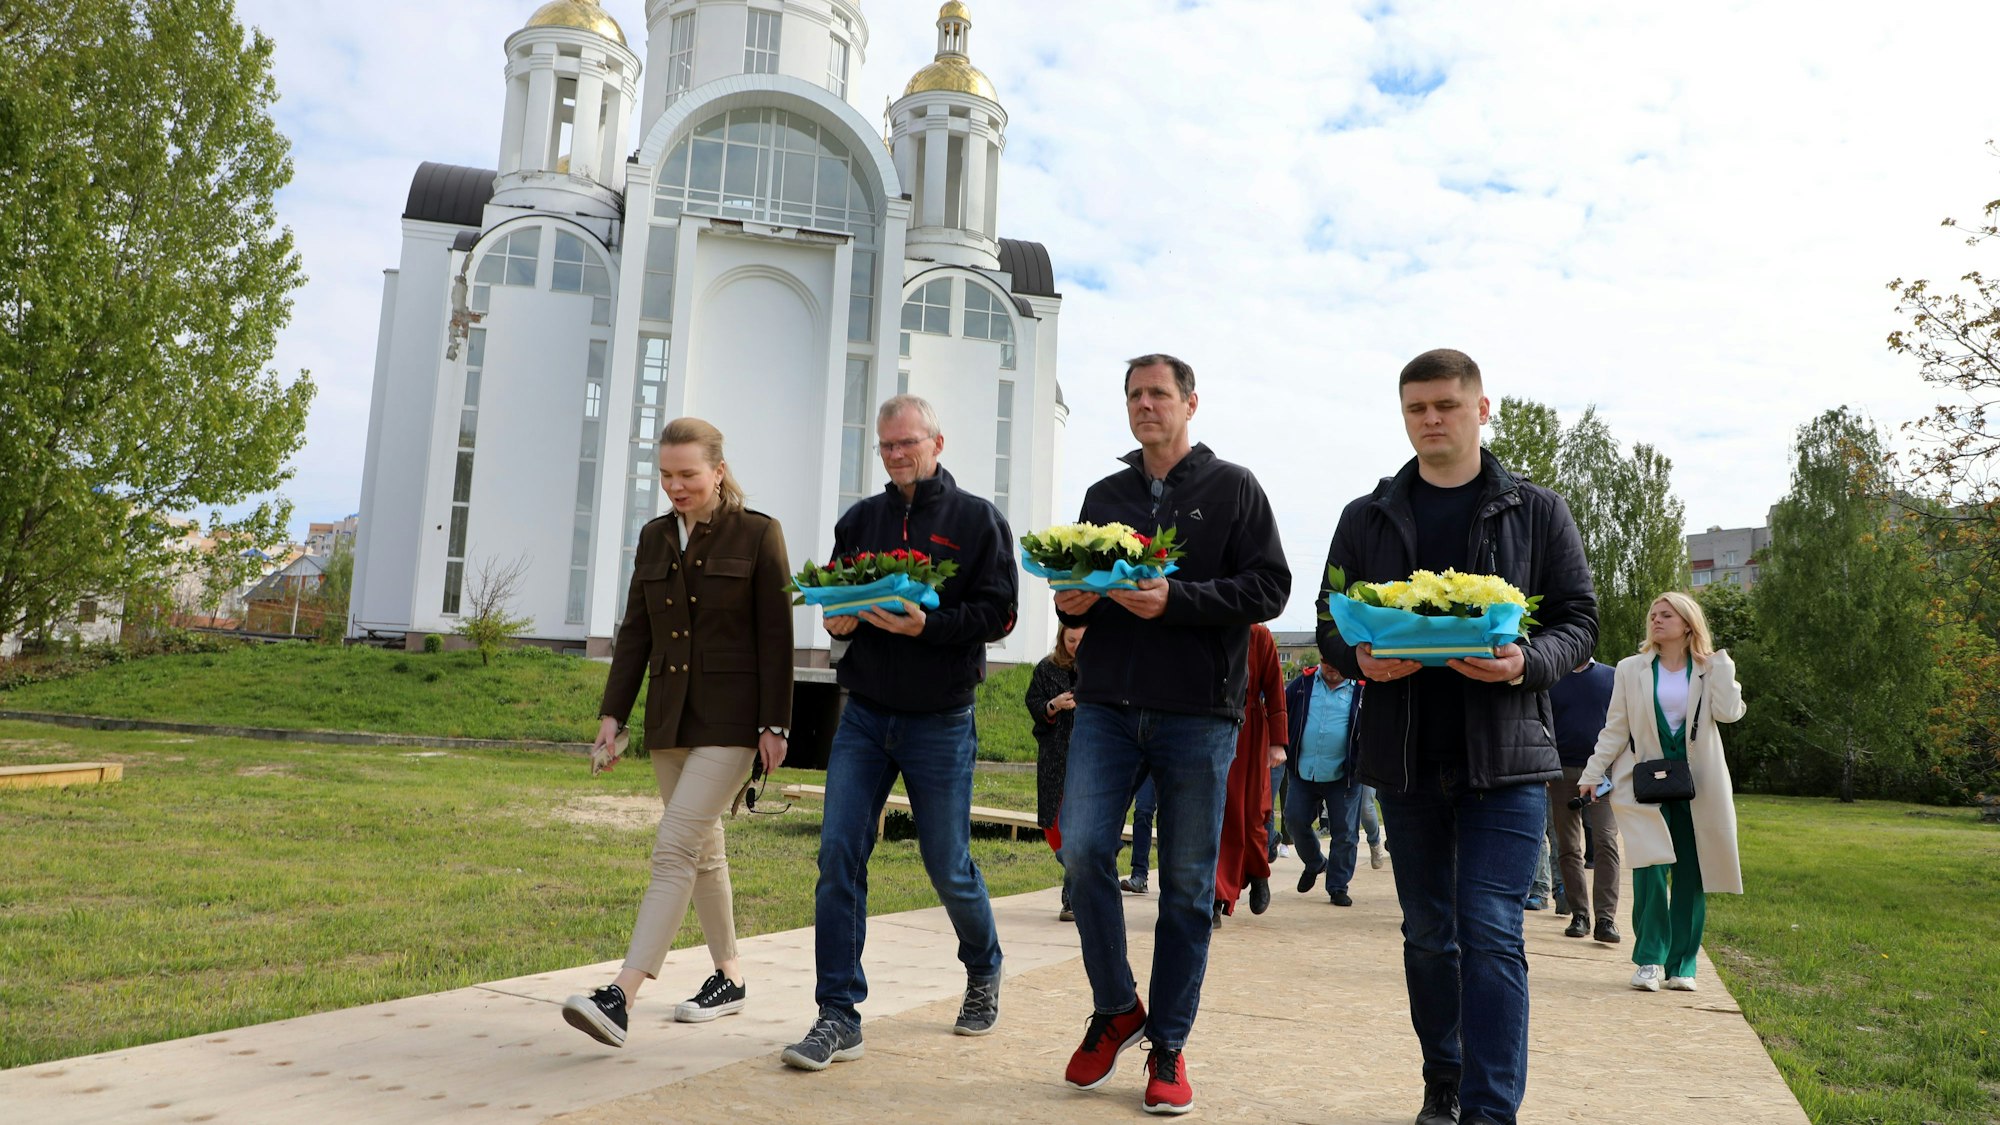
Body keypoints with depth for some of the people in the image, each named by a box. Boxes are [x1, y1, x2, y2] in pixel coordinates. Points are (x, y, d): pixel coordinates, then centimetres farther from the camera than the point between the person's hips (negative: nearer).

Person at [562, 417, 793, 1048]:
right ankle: (729, 978, 28)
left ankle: (622, 997, -18)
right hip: (669, 718, 7)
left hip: (731, 721, -6)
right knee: (703, 851, 14)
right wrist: (612, 713, 6)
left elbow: (776, 637, -7)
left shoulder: (757, 535, -5)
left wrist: (775, 724, -11)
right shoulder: (654, 538, 11)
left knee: (676, 847, -15)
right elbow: (635, 634, 12)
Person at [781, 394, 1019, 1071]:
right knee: (839, 855, -6)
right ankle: (839, 1017, 3)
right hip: (864, 715, 4)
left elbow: (998, 614, -8)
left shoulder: (977, 520, -1)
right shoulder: (859, 521, 11)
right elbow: (833, 604, 17)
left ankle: (984, 971, 35)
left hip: (940, 722, -3)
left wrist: (928, 624, -22)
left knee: (948, 866, 6)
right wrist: (840, 617, -6)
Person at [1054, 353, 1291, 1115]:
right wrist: (1072, 603, -3)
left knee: (1188, 882, 3)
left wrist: (1175, 600, -17)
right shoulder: (1104, 496, 16)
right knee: (1083, 847, -11)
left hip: (1198, 712, -3)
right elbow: (1077, 586, 22)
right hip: (1107, 704, 3)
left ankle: (1168, 1045, 17)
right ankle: (1115, 1009, 12)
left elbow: (1269, 588, -5)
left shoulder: (1232, 489, 4)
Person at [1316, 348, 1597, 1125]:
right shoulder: (1367, 519, 10)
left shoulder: (1538, 513, 6)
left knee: (1491, 935, -8)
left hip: (1504, 754, -2)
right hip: (1404, 759, 3)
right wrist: (1361, 659, -13)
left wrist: (1526, 662, -18)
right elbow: (1330, 625, 10)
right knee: (1428, 934, 12)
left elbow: (1580, 622, 3)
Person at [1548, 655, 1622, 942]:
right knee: (1568, 848, 4)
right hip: (1562, 771, 1)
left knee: (1606, 842, -12)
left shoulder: (1613, 677, 9)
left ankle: (1605, 917, -12)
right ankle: (1579, 914, 12)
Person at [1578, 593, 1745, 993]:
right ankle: (1649, 959, -3)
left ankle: (1682, 964, 14)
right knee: (1650, 867, -14)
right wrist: (1592, 773, 0)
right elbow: (1615, 728, 7)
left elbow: (1728, 712, -11)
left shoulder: (1710, 669, 7)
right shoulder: (1631, 669, 6)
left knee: (1690, 874, 4)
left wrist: (1721, 661, -6)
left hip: (1696, 785, 1)